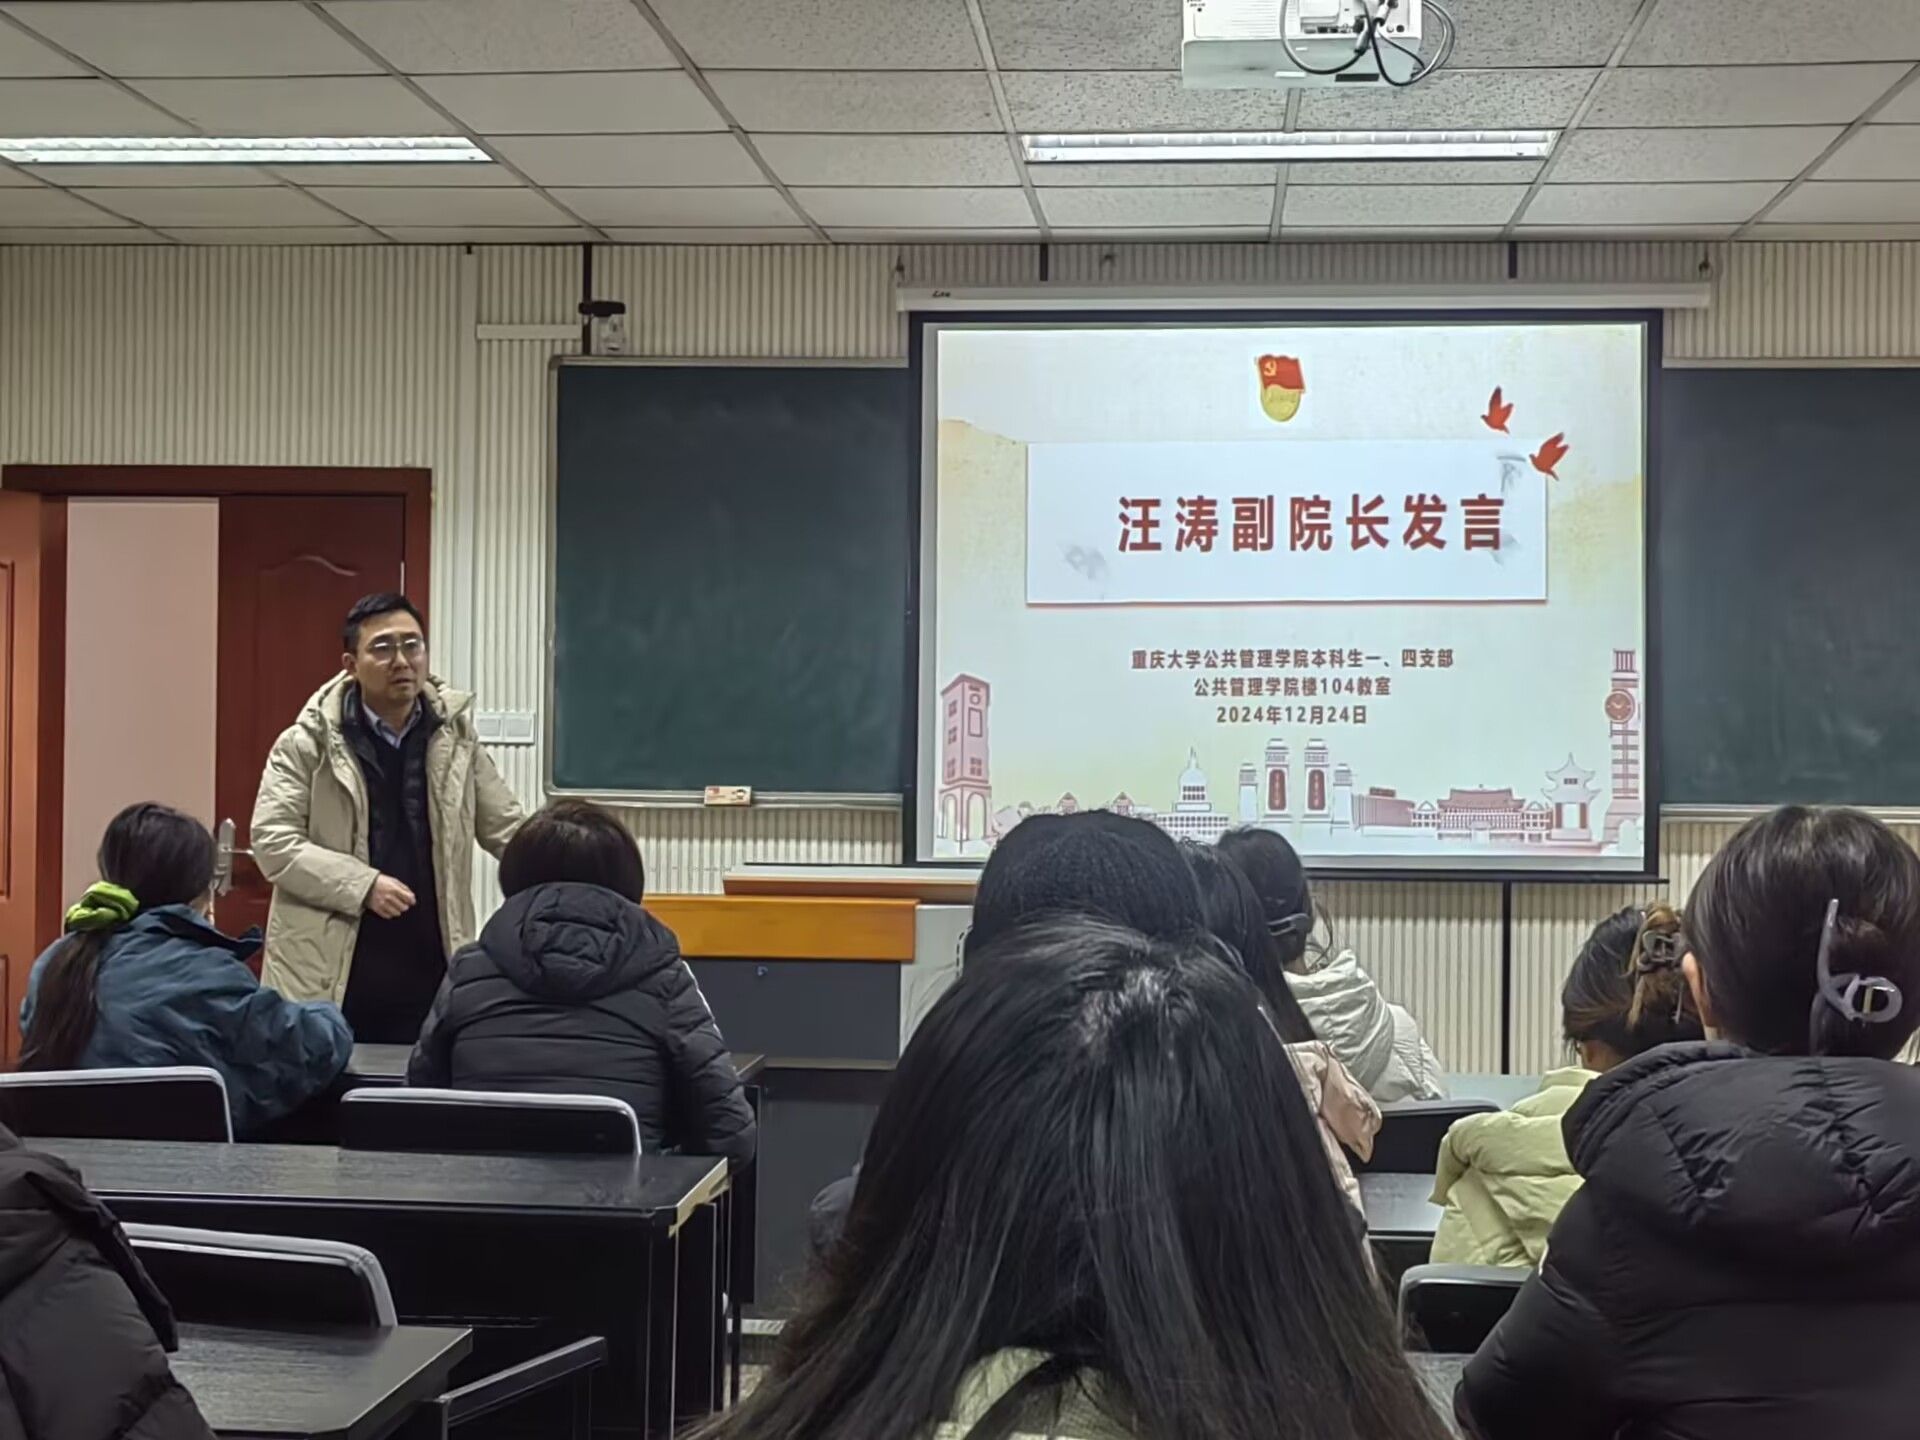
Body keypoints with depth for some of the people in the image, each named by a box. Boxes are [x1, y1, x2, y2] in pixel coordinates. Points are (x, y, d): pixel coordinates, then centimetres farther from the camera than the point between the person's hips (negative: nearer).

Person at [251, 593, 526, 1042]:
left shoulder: (455, 737, 8)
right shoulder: (308, 743, -2)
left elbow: (507, 830, 12)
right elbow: (272, 841, -7)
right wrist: (363, 884, -16)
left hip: (429, 974, 3)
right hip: (327, 976, -2)